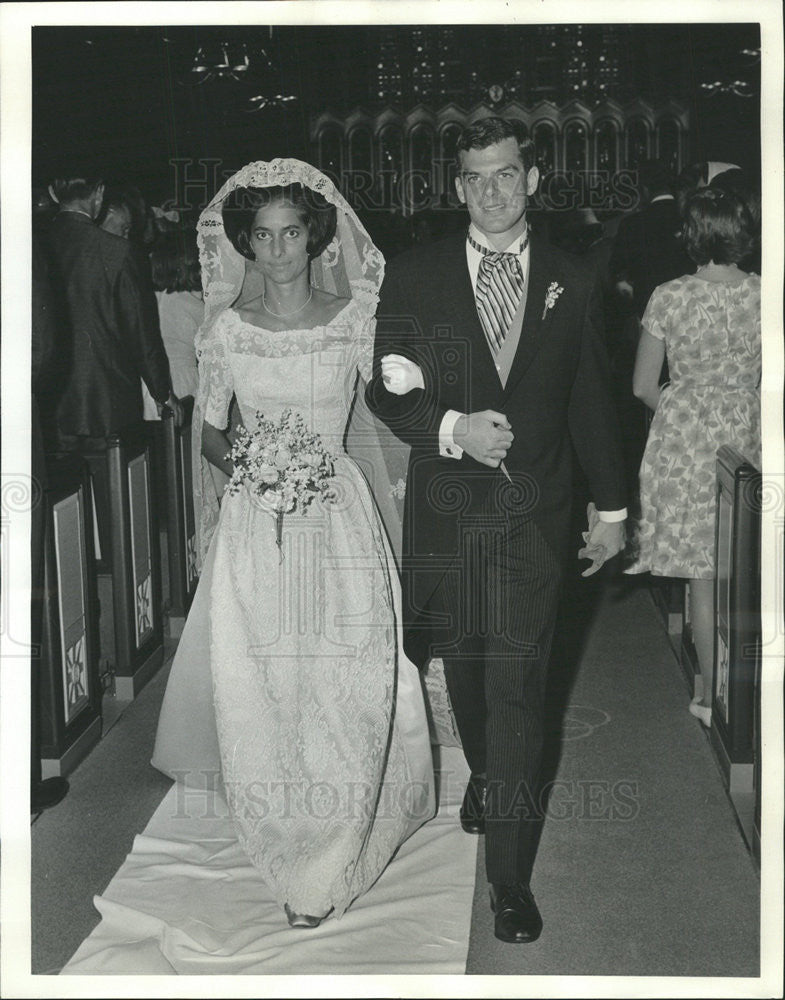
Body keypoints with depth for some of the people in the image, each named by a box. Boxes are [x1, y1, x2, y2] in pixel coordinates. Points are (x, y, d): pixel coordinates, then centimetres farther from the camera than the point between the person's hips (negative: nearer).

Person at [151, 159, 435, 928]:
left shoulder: (354, 318, 0)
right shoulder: (227, 327, 1)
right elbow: (209, 432, 8)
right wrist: (245, 463, -10)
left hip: (339, 511, 0)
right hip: (255, 522, 1)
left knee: (345, 679, -2)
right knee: (256, 681, 3)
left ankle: (326, 864, 14)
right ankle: (285, 838, 24)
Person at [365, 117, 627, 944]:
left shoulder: (570, 283, 4)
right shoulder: (413, 277, 1)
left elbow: (591, 402, 10)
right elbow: (386, 392, 0)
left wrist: (610, 507, 13)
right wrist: (453, 428, -19)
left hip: (533, 512, -1)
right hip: (445, 507, 1)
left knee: (517, 684, -5)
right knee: (464, 665, 15)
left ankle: (510, 875, 3)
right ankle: (486, 776, 44)